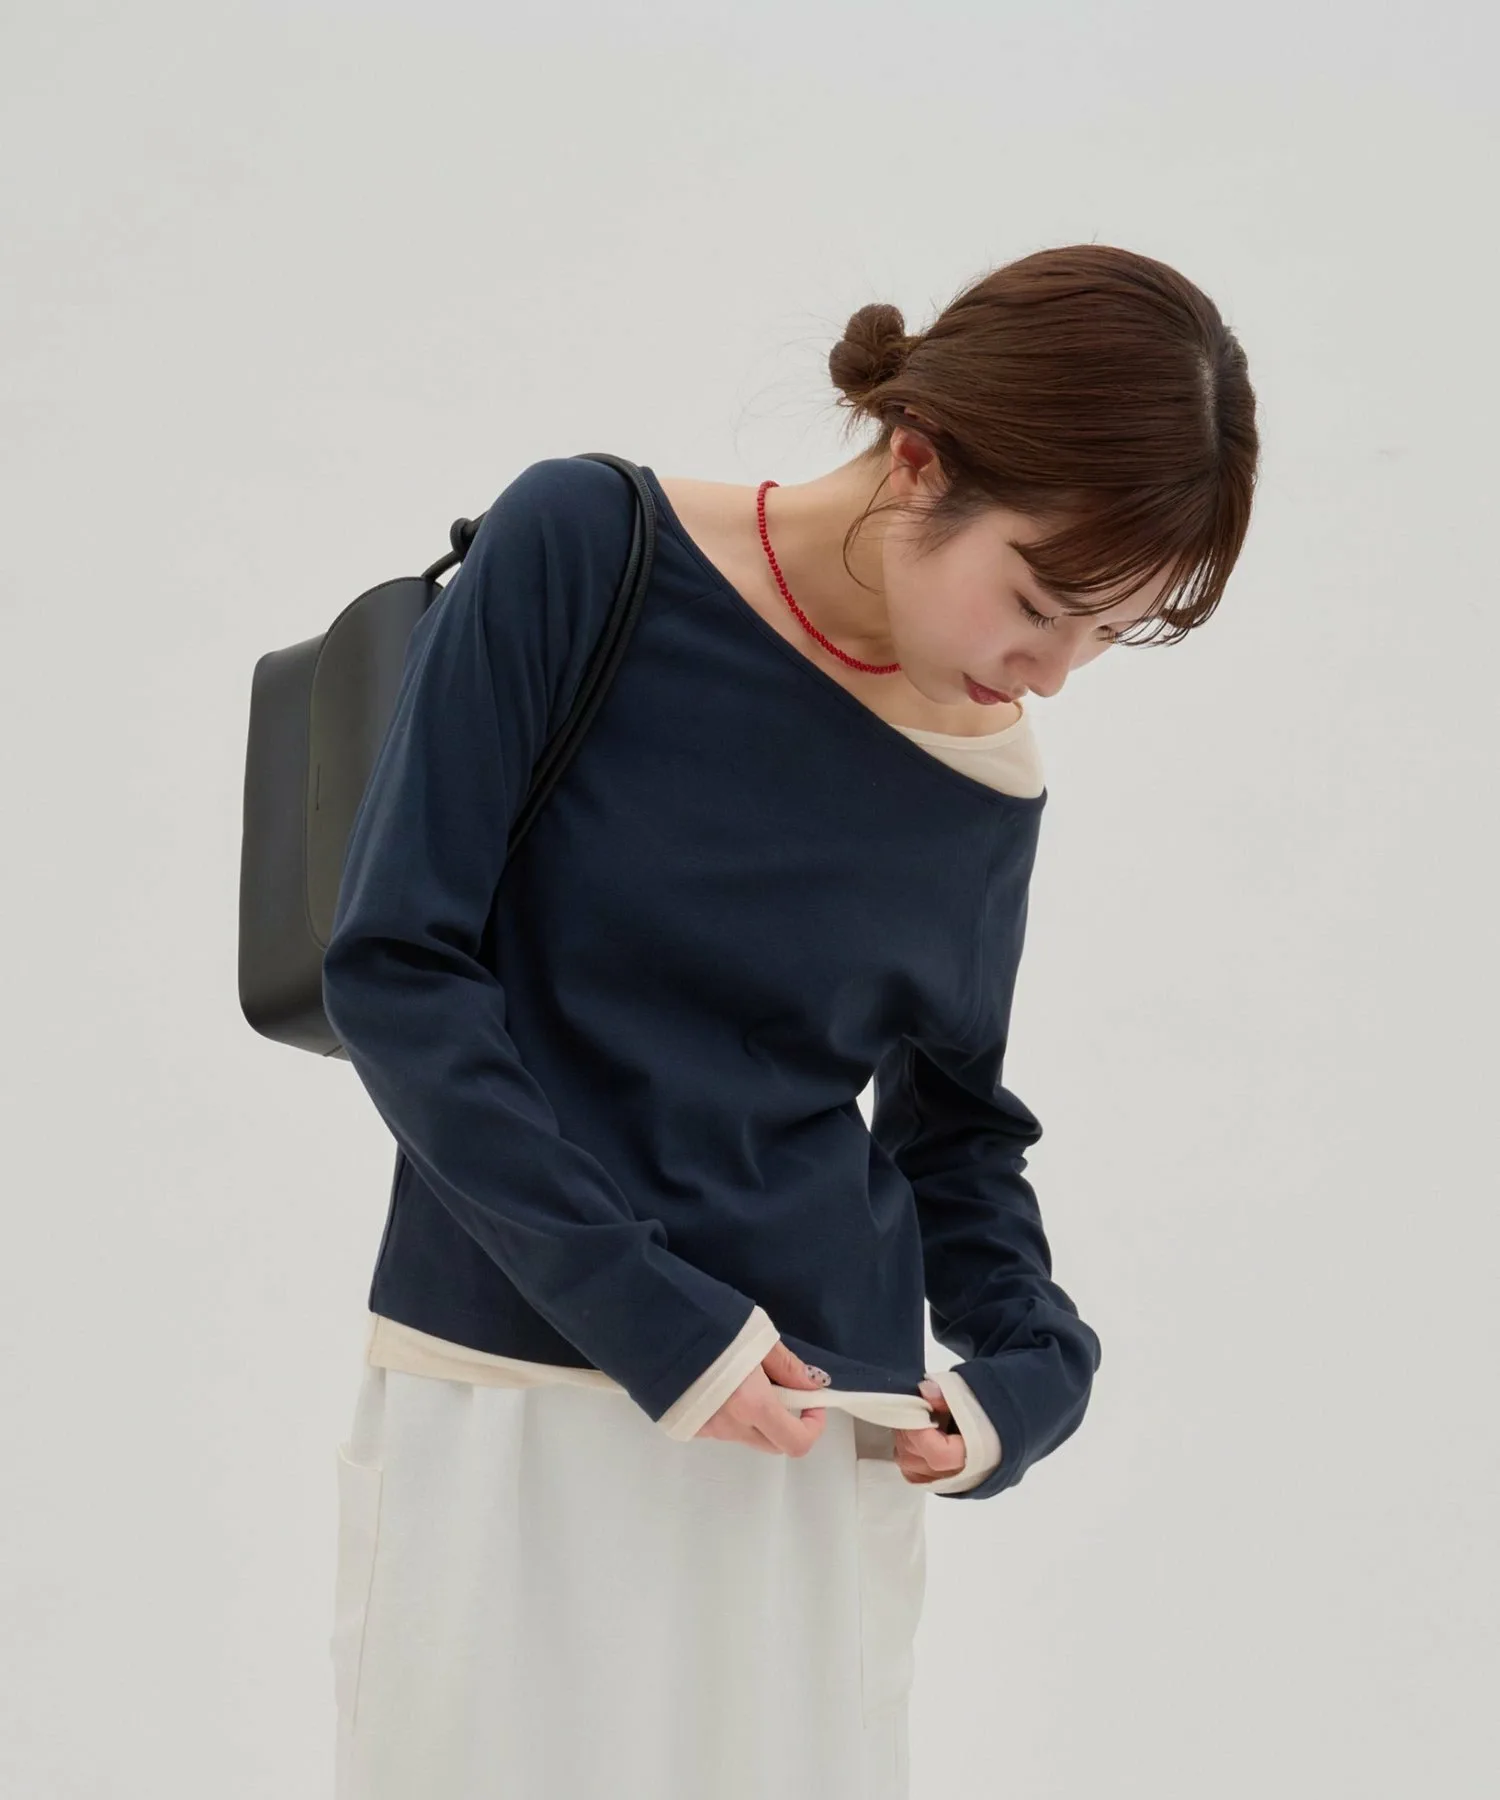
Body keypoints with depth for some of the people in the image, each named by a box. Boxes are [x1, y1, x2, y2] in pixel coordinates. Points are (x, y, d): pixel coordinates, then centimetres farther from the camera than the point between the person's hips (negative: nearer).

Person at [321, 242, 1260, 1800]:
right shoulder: (583, 548, -9)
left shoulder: (989, 787, 1)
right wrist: (642, 1304, -16)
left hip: (824, 1444, 3)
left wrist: (1031, 1362, -3)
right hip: (502, 1395, -2)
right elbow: (394, 964, -11)